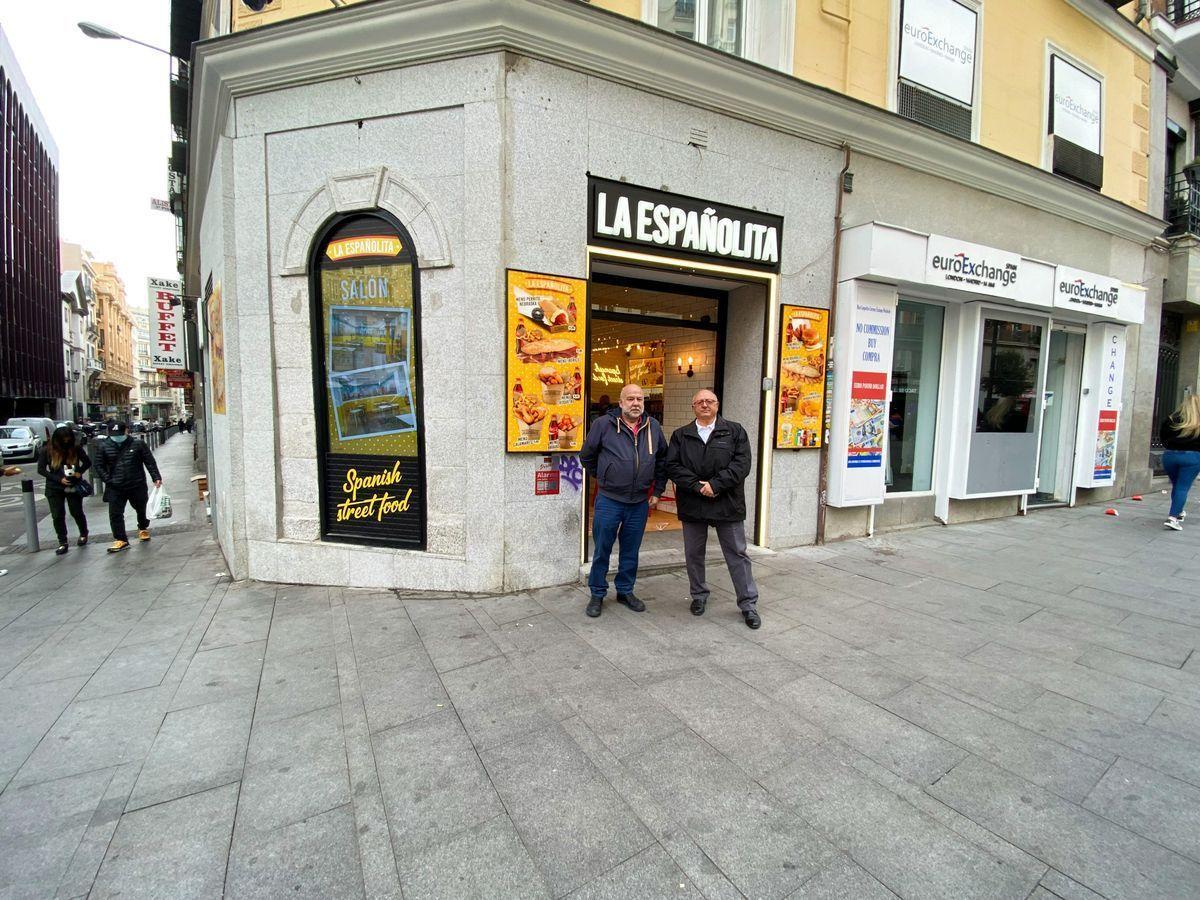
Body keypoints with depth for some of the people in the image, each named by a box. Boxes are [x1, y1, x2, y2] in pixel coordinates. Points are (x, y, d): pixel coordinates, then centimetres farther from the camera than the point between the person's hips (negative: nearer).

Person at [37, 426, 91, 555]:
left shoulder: (76, 448, -8)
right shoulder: (47, 450, -7)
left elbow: (88, 462, 5)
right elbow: (41, 469, -4)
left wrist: (79, 472, -14)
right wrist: (59, 479, -16)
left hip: (74, 487, 0)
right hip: (54, 489, 1)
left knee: (77, 512, 9)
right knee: (57, 516, 2)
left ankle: (84, 534, 33)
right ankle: (62, 543, 10)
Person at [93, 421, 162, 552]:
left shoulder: (138, 444, -3)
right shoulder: (104, 447, 1)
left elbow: (150, 462, -3)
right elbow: (99, 465, 8)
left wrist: (156, 477, -11)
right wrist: (107, 479, -5)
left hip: (137, 486, -1)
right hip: (115, 488, 1)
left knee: (141, 509, 17)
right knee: (115, 514, -4)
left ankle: (143, 529, 42)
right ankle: (121, 540, 3)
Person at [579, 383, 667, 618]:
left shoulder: (653, 427, 4)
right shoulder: (603, 424, -8)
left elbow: (662, 461, 15)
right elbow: (587, 456, 4)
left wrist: (657, 491, 12)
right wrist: (603, 477, 9)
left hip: (640, 502, 3)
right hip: (608, 501, -3)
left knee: (631, 552, 15)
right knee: (602, 550, 7)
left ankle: (625, 591, 32)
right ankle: (597, 594, 24)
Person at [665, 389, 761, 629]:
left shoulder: (735, 431, 3)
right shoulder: (680, 435, 7)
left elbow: (742, 464, -7)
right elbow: (672, 466, -3)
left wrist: (715, 484, -17)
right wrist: (697, 485, -16)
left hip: (727, 504, -1)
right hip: (692, 505, 2)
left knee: (738, 554, 5)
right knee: (693, 554, 13)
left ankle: (748, 604, 17)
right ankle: (699, 596, 32)